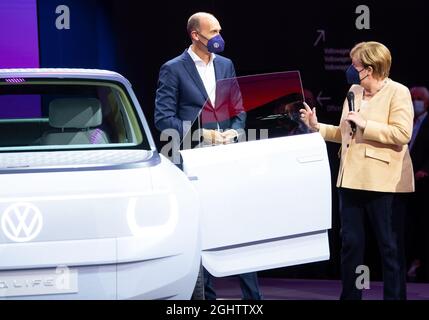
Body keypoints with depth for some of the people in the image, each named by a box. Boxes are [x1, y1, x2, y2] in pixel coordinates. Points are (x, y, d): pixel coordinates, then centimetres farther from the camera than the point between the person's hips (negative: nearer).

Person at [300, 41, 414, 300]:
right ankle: (350, 295, 17)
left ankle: (394, 296, 10)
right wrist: (317, 127, 8)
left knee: (390, 245, 2)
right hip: (352, 179, 7)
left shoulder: (398, 93, -8)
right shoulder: (354, 91, 13)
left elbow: (402, 133, -19)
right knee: (350, 242, 9)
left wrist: (365, 124, -19)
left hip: (382, 181, -7)